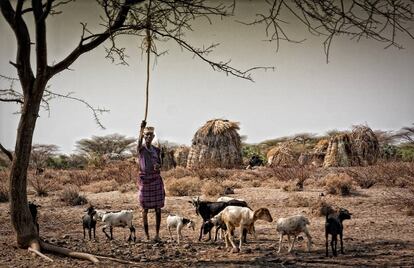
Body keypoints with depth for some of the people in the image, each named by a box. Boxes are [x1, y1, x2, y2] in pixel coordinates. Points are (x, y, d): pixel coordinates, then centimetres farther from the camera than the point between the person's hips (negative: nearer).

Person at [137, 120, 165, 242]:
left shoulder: (156, 150, 10)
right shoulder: (140, 148, -2)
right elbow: (139, 141, -25)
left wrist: (158, 166, -10)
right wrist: (141, 129, -44)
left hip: (156, 179, 3)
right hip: (144, 179, -3)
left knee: (158, 208, 0)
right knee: (145, 208, 1)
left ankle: (157, 234, 6)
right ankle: (147, 235, 5)